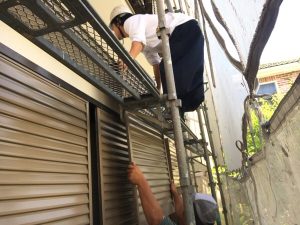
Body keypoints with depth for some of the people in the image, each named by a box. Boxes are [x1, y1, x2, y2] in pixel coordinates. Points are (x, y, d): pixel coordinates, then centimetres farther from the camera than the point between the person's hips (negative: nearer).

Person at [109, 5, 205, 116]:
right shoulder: (145, 43, 25)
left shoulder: (131, 21, 0)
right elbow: (155, 63, 22)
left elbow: (138, 42, -23)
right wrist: (158, 87, 20)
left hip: (187, 29, -10)